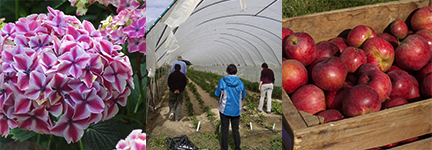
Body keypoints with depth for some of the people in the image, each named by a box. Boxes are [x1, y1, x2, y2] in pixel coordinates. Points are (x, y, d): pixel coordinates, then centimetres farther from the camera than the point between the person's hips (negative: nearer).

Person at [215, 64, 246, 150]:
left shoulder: (223, 81, -13)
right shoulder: (240, 83, -7)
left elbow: (217, 94, -4)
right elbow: (243, 96, 4)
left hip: (225, 109, -2)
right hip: (236, 110, 2)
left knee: (224, 129, 11)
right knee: (235, 129, 16)